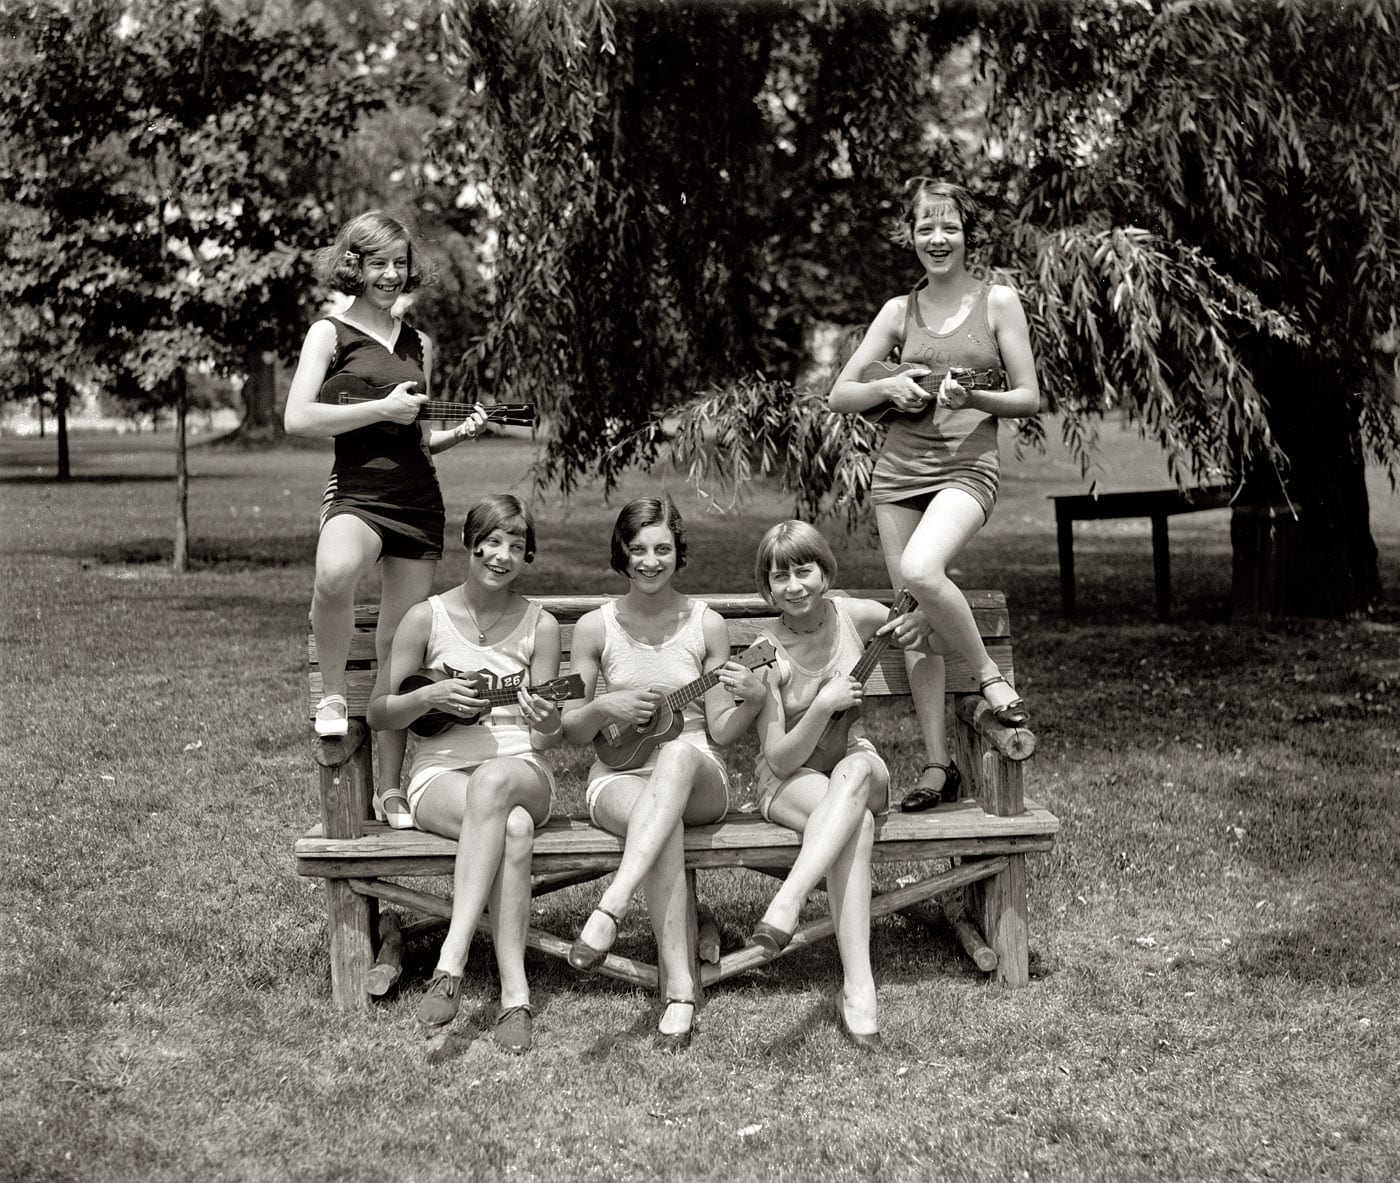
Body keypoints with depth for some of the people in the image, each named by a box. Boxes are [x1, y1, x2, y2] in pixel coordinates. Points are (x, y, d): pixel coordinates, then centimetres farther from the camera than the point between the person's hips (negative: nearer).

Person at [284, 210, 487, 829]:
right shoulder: (331, 333, 1)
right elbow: (298, 418, -13)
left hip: (419, 498, 5)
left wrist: (458, 432, 6)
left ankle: (390, 788, 18)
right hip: (357, 491, -5)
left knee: (400, 643, 8)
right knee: (335, 574, -39)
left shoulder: (417, 344, 17)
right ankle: (332, 694, -11)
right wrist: (383, 408, -12)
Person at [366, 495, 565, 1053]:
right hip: (441, 772, -1)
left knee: (493, 781, -39)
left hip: (521, 771, 1)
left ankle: (450, 961, -42)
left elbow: (545, 739, 6)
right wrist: (430, 697, -12)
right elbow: (379, 713, 7)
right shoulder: (427, 618, 3)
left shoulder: (540, 625, 6)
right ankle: (515, 994, -37)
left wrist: (549, 728, -19)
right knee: (513, 829, -36)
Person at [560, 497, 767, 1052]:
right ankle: (679, 986, -40)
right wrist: (604, 708, -13)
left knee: (679, 753, -39)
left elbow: (722, 730, 4)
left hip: (698, 780, 0)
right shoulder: (595, 627, 4)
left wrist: (754, 699, -15)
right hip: (619, 777, 0)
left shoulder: (706, 624, 3)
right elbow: (572, 731, 8)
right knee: (661, 820, -38)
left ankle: (610, 908, -49)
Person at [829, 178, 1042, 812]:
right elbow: (838, 396, 10)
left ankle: (989, 673, -6)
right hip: (898, 468, 4)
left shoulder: (998, 301, 4)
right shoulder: (899, 310, 11)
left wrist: (972, 397, -15)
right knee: (914, 618, 2)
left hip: (967, 464, -4)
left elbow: (1029, 397, 3)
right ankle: (937, 764, 7)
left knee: (921, 572, -31)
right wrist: (886, 386, -9)